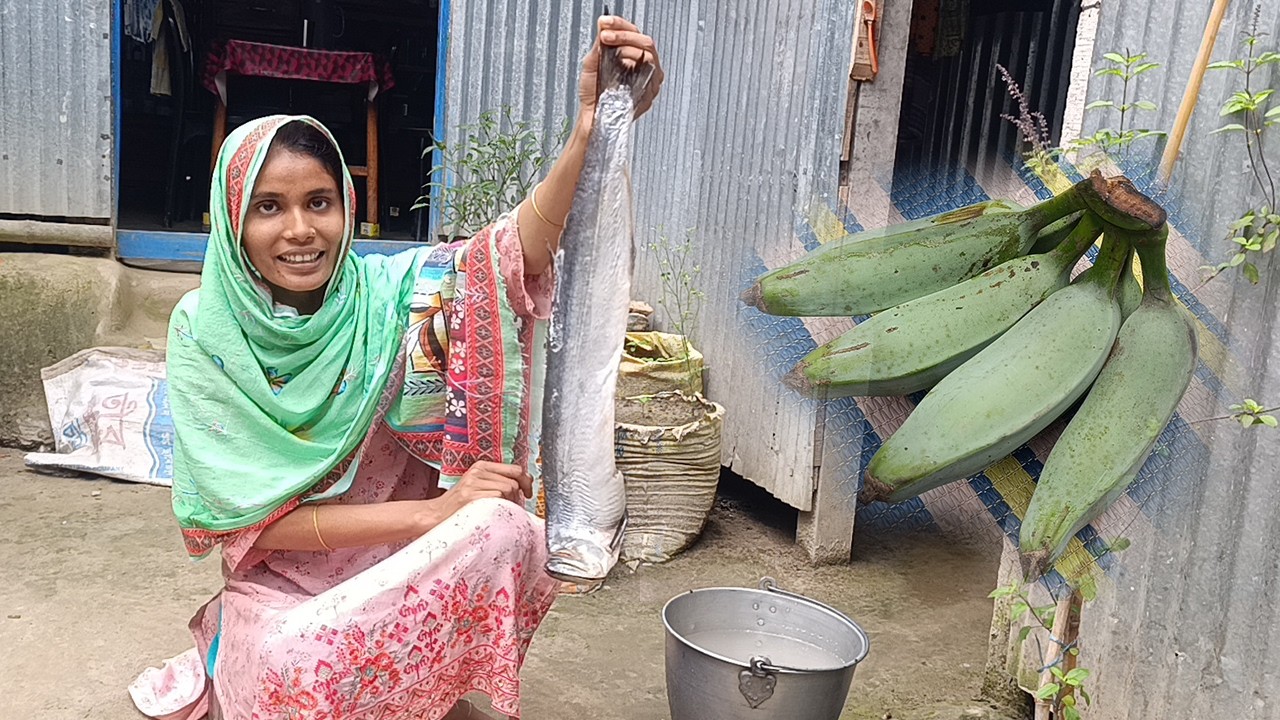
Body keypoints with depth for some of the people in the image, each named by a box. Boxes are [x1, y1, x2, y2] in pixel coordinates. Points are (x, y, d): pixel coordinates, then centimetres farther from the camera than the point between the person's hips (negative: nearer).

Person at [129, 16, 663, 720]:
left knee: (506, 532, -28)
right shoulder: (205, 330, -12)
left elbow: (519, 248, -29)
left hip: (402, 566, 2)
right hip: (280, 581, -1)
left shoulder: (385, 295, -12)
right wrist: (428, 512, -25)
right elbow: (247, 518, -15)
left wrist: (592, 131, -48)